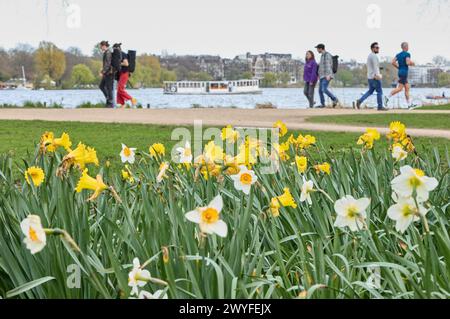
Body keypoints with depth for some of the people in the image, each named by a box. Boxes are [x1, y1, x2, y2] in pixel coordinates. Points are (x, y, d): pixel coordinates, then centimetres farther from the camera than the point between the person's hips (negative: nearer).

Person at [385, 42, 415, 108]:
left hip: (400, 72, 9)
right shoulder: (407, 54, -8)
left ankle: (409, 104, 7)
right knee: (400, 88, -11)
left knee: (407, 88, 8)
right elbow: (408, 63, -20)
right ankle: (387, 98, -17)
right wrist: (412, 63, 1)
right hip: (404, 72, -9)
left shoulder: (398, 55, 13)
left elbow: (393, 62, 6)